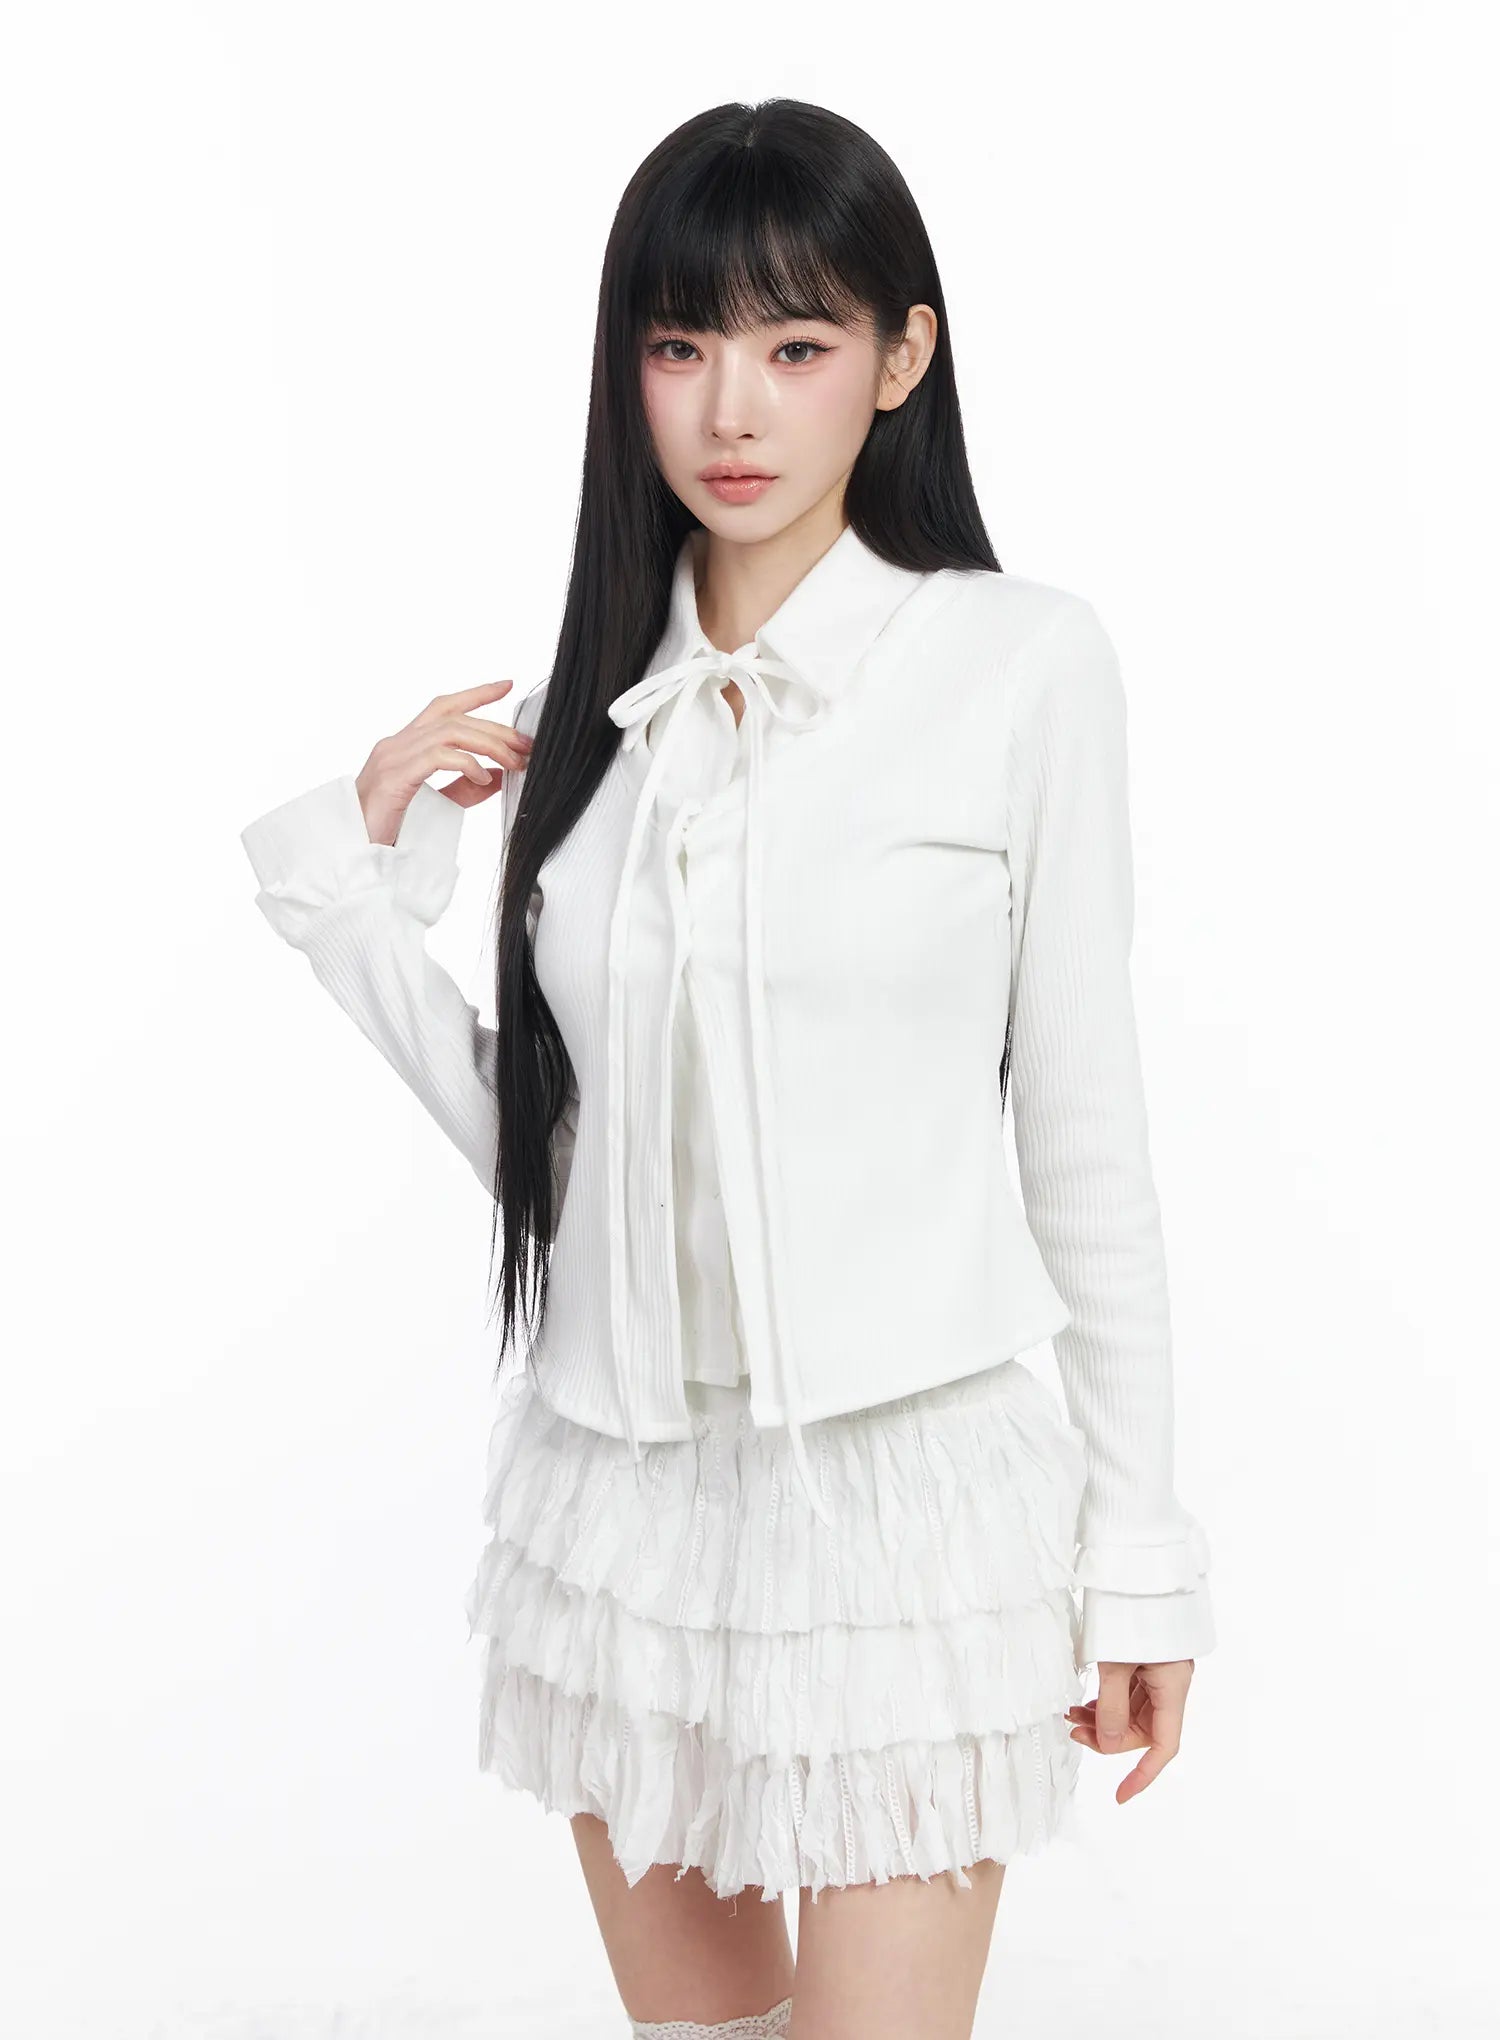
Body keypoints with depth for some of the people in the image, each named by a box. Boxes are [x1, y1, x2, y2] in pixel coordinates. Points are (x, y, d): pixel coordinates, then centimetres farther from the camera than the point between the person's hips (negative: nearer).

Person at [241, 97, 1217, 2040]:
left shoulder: (1020, 664, -7)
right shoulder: (586, 705, 5)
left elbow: (1083, 1135, -4)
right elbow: (532, 1131, 7)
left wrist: (1141, 1553, -1)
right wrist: (357, 871, -2)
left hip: (897, 1489, -4)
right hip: (617, 1486, 5)